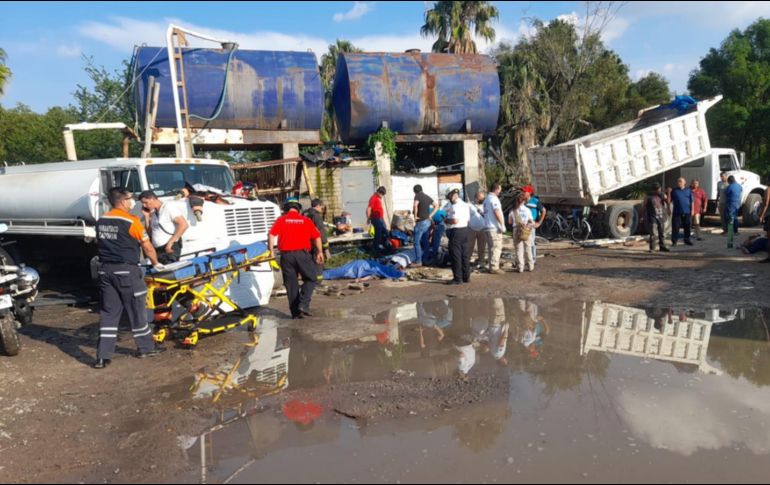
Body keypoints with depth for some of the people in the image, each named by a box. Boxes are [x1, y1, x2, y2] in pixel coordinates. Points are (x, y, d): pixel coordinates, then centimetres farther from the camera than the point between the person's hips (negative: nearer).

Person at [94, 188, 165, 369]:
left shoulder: (101, 221, 9)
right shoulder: (131, 221, -10)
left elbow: (100, 244, 18)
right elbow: (147, 247, -4)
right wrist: (156, 263, 13)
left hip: (105, 270, 6)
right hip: (126, 270, -6)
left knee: (108, 313, 7)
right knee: (137, 310, 7)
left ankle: (103, 356, 5)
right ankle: (146, 348, 20)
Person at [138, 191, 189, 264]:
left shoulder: (168, 207, -6)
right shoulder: (153, 213, 17)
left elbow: (184, 225, -15)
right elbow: (149, 232, 21)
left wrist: (170, 242, -18)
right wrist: (146, 216, 12)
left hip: (170, 249, -8)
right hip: (157, 250, 8)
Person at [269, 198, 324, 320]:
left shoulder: (281, 220, 8)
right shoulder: (306, 220, 9)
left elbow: (272, 235, -5)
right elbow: (317, 237, 6)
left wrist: (272, 251, 2)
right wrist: (320, 252, 17)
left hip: (286, 255, 1)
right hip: (302, 254, -1)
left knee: (291, 283, 9)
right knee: (310, 279, 12)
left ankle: (295, 312, 12)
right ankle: (303, 305, -6)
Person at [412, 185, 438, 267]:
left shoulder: (417, 196, -9)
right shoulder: (427, 197, 13)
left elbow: (415, 205, -28)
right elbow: (436, 205, 18)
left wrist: (415, 216, -17)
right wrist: (431, 215, 13)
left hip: (420, 222, -8)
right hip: (428, 222, 8)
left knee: (416, 242, -1)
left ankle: (418, 261, 0)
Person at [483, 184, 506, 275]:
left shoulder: (487, 199, 17)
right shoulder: (494, 199, -12)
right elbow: (497, 212, -21)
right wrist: (502, 224, -19)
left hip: (487, 227, 10)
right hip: (494, 228, -10)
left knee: (491, 248, 14)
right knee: (496, 248, -7)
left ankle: (491, 267, 18)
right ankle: (494, 268, -7)